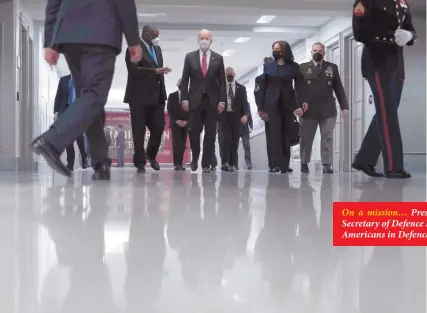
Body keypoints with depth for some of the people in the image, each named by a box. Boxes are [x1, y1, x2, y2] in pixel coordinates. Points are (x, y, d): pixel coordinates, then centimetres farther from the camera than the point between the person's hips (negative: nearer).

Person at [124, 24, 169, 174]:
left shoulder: (157, 49, 18)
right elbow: (133, 70, -17)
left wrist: (163, 93, 13)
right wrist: (155, 71, -23)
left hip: (156, 96, 6)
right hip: (139, 96, -6)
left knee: (159, 128, 2)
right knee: (139, 132, 0)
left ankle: (151, 154, 26)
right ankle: (140, 163, 8)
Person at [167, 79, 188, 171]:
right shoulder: (172, 96, 8)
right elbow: (169, 110, 2)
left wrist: (186, 121, -8)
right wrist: (176, 120, -10)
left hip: (185, 123, 2)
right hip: (175, 123, -2)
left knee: (182, 144, -2)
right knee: (176, 143, -13)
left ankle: (180, 164, -2)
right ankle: (177, 164, -19)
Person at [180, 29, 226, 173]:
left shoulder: (218, 58, 6)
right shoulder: (190, 57, 6)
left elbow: (222, 81, 5)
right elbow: (185, 80, 5)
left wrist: (222, 100, -4)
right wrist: (184, 98, -4)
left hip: (212, 100, 0)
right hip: (195, 100, 0)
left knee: (210, 133, -1)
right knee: (193, 132, -2)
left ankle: (206, 164, 5)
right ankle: (195, 157, 23)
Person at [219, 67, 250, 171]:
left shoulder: (241, 88, 11)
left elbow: (245, 103, 2)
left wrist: (245, 114, -16)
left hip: (236, 117, 2)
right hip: (224, 116, -2)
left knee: (234, 140, 1)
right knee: (226, 138, -17)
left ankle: (232, 164, 6)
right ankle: (225, 163, -23)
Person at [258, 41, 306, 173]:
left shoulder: (294, 67, 5)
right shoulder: (269, 67, 9)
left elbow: (299, 86, -3)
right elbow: (262, 88, 8)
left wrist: (299, 104, -17)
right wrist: (261, 108, 3)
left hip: (288, 104, 0)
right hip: (272, 104, 0)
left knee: (286, 134, 1)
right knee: (275, 133, -7)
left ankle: (285, 165, 4)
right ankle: (277, 164, -11)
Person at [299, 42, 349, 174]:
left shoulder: (332, 67, 12)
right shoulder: (302, 68, 8)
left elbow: (339, 89, 9)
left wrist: (344, 106, 1)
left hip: (328, 110, 1)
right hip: (308, 110, -1)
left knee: (327, 138, -2)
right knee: (306, 138, 6)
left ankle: (327, 165, 1)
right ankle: (304, 163, 19)